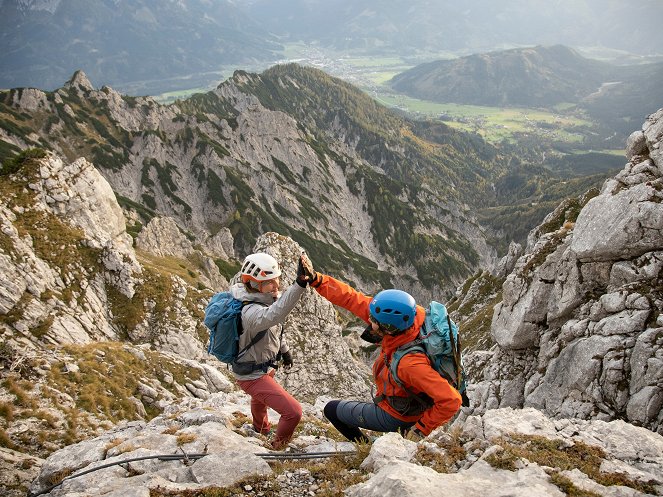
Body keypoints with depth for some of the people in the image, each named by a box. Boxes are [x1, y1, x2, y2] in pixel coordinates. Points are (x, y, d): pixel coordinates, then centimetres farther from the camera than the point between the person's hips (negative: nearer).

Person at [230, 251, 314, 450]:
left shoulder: (266, 298, -11)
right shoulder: (251, 312, -40)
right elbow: (273, 316, -64)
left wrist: (284, 349, 21)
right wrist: (299, 284, -74)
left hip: (264, 365, 10)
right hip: (252, 376, -10)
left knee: (260, 399, 38)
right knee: (293, 412, -16)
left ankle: (261, 430, 69)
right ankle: (277, 449, 11)